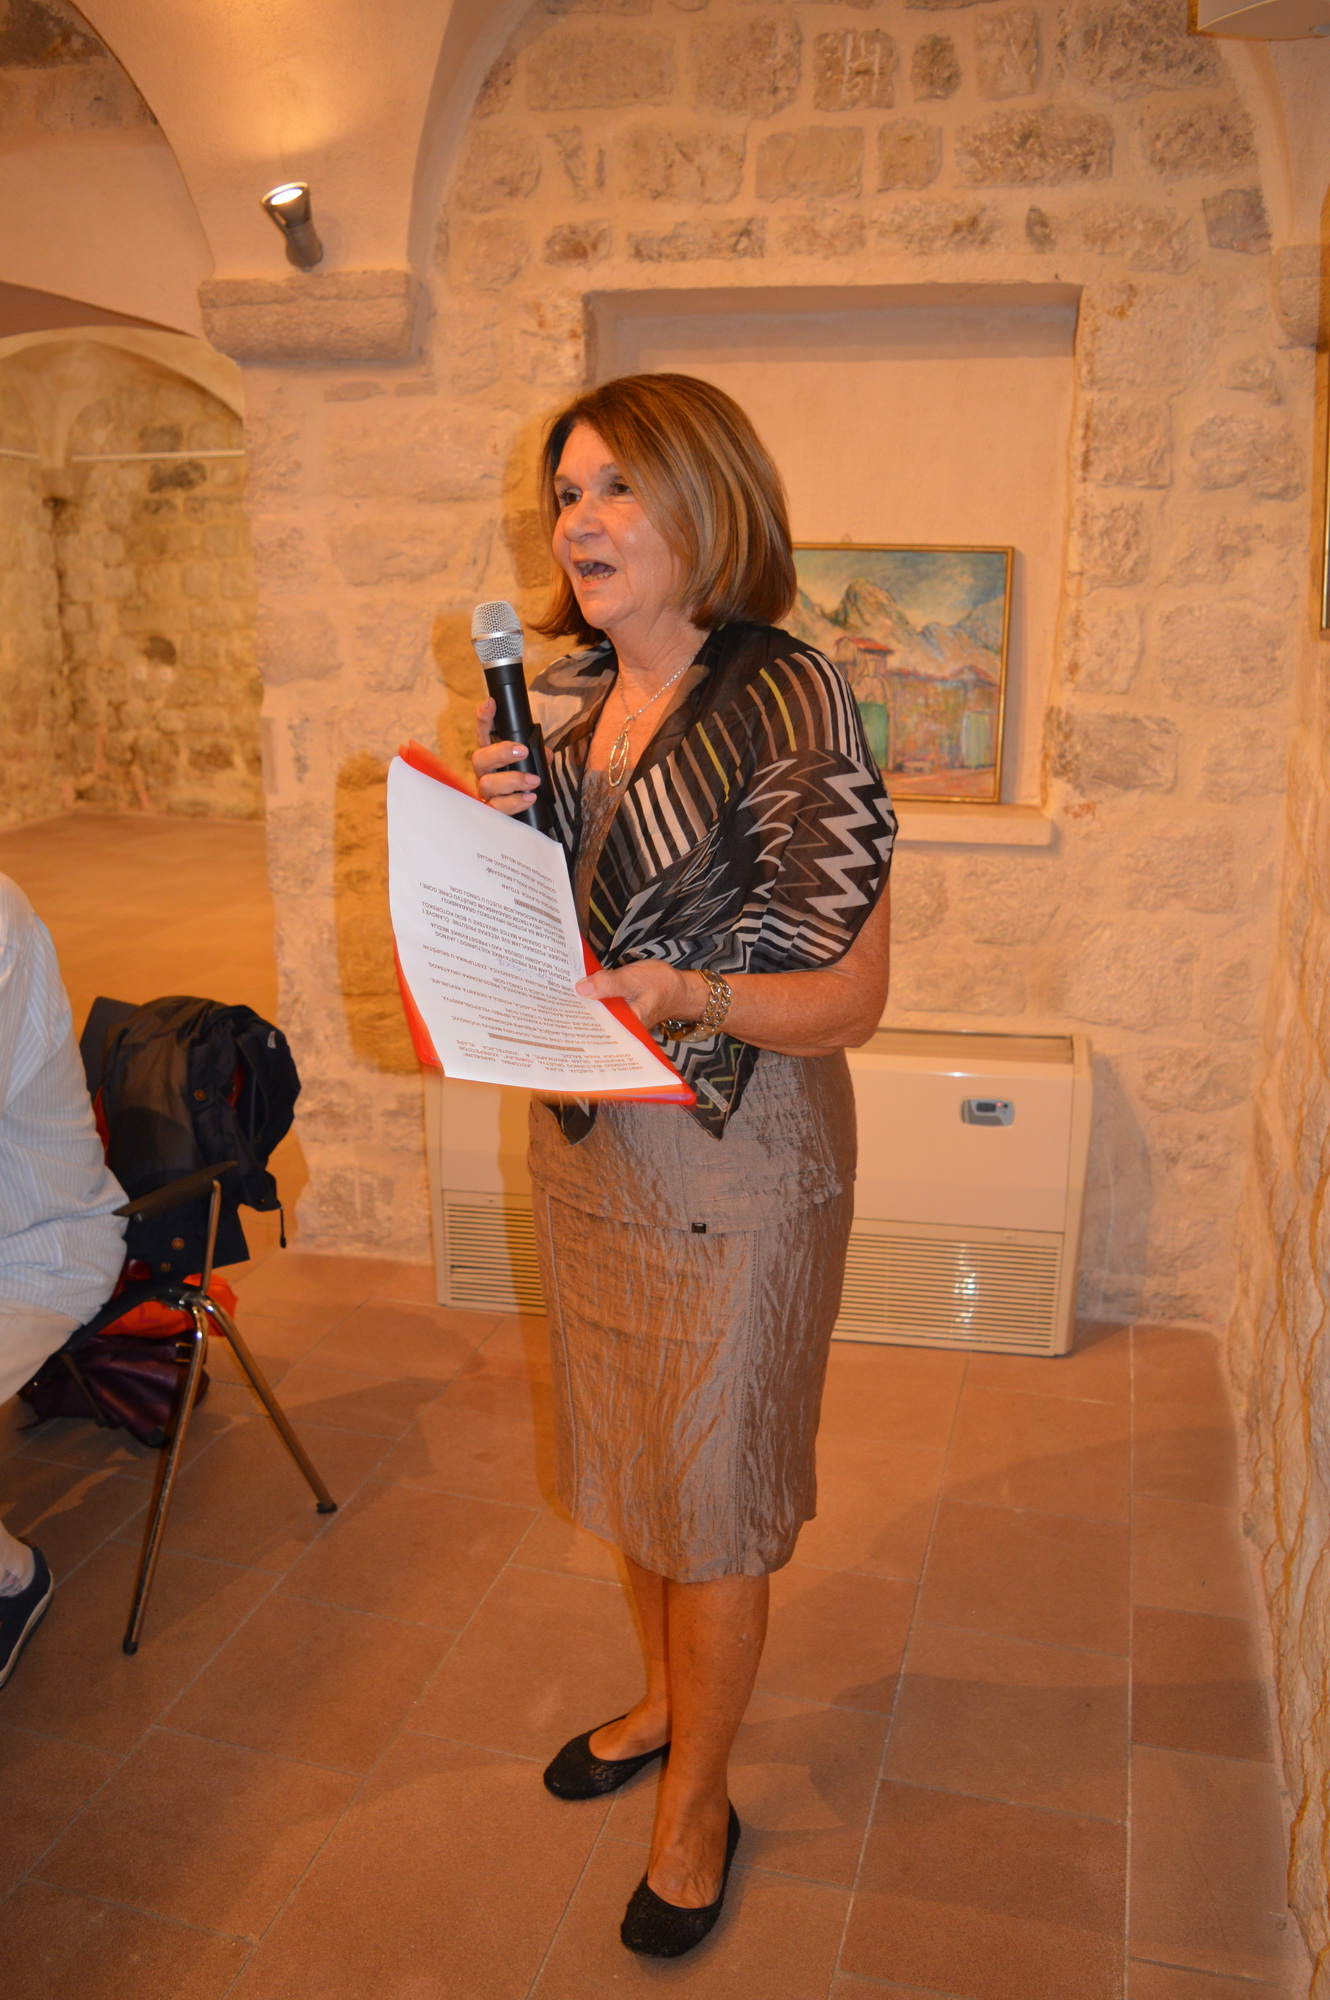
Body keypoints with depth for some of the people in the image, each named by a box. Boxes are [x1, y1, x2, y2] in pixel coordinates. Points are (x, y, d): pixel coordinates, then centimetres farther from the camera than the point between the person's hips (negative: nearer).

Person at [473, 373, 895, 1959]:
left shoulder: (789, 704, -17)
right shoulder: (561, 702, 3)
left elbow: (848, 1000, -15)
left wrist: (692, 999, -33)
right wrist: (499, 829, -8)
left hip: (736, 1163, -6)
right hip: (585, 1143, 7)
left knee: (712, 1489, 10)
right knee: (625, 1457, 23)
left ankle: (696, 1800, 35)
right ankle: (665, 1699, 49)